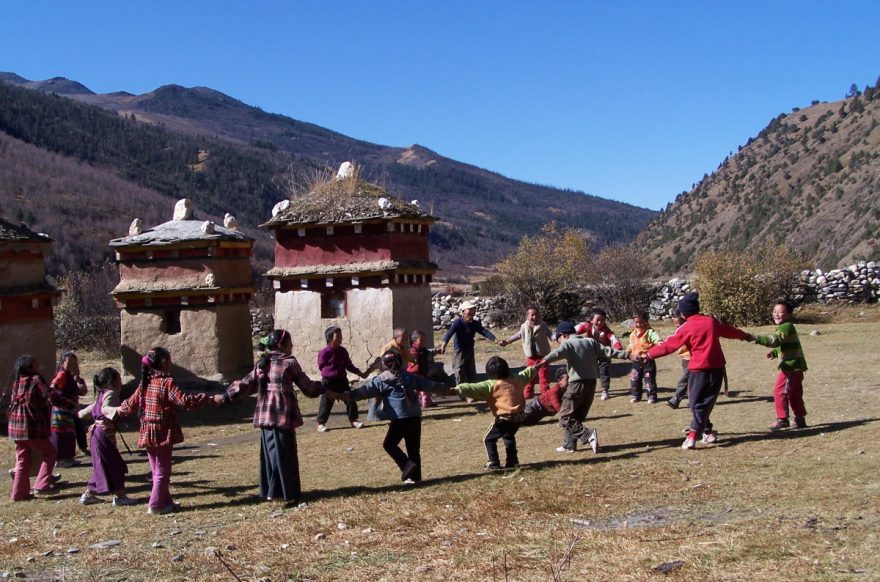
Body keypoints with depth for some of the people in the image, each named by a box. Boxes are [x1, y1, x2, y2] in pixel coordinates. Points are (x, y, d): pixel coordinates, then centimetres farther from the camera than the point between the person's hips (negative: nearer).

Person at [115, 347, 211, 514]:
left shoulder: (145, 383, 6)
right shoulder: (167, 383, -15)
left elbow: (131, 404, 14)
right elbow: (185, 401, -23)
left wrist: (118, 411, 33)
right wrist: (204, 398, -12)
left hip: (147, 434, 7)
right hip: (163, 433, -7)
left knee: (156, 470, 16)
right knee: (162, 471, 1)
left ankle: (166, 501, 26)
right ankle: (156, 505, 3)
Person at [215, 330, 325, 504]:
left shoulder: (261, 363, 10)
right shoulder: (289, 362, -5)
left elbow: (246, 384, 10)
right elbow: (307, 386, 0)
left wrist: (224, 397, 19)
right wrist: (325, 390, 14)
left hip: (265, 415, 6)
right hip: (283, 415, -6)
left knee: (269, 452, 13)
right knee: (285, 453, -1)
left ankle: (269, 491, 18)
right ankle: (288, 492, 2)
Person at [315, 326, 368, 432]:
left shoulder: (343, 351, 2)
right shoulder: (324, 353, -15)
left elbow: (349, 365, 9)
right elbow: (321, 366, -3)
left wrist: (360, 373, 3)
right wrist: (331, 372, -7)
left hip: (342, 380, 5)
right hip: (328, 381, -5)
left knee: (351, 399, 4)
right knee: (326, 403, 1)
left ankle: (354, 420, 15)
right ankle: (321, 423, 14)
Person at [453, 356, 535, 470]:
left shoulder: (490, 385, -9)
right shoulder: (517, 379, 9)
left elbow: (473, 388, -17)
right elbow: (528, 373, 28)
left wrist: (457, 389, -20)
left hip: (504, 417, -7)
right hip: (519, 416, 7)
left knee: (489, 439, 7)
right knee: (509, 436, 30)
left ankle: (494, 464, 2)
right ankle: (512, 461, 29)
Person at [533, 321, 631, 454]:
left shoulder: (567, 344, -5)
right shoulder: (591, 342, 14)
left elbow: (557, 353, -26)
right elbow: (608, 351, 13)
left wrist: (544, 361, -43)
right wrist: (627, 355, 21)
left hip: (578, 384, -7)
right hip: (591, 383, 7)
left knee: (565, 418, -2)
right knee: (577, 416, 19)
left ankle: (588, 435, -18)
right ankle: (569, 445, 21)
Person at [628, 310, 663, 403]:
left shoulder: (649, 332, -11)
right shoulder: (633, 333, 10)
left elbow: (655, 336, -32)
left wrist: (659, 342, -52)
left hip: (648, 360, -6)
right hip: (636, 361, 6)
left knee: (649, 379, -1)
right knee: (634, 379, 9)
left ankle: (652, 396, 9)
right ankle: (635, 395, 22)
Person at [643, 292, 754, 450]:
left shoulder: (687, 328, -7)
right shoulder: (711, 321, 8)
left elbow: (668, 345, -7)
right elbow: (730, 330, 24)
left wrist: (649, 355, -1)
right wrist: (746, 336, 42)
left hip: (699, 369, -5)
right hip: (717, 368, 5)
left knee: (697, 403, 4)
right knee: (707, 402, 8)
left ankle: (708, 432, -3)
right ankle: (693, 435, 3)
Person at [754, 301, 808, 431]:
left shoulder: (786, 327, -16)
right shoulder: (785, 327, 17)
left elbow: (774, 340, -31)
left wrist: (758, 339, -38)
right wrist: (774, 353, 8)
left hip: (791, 366, -11)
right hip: (795, 366, 11)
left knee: (779, 391, -8)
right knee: (794, 394, 16)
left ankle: (782, 419, -4)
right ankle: (800, 420, 23)